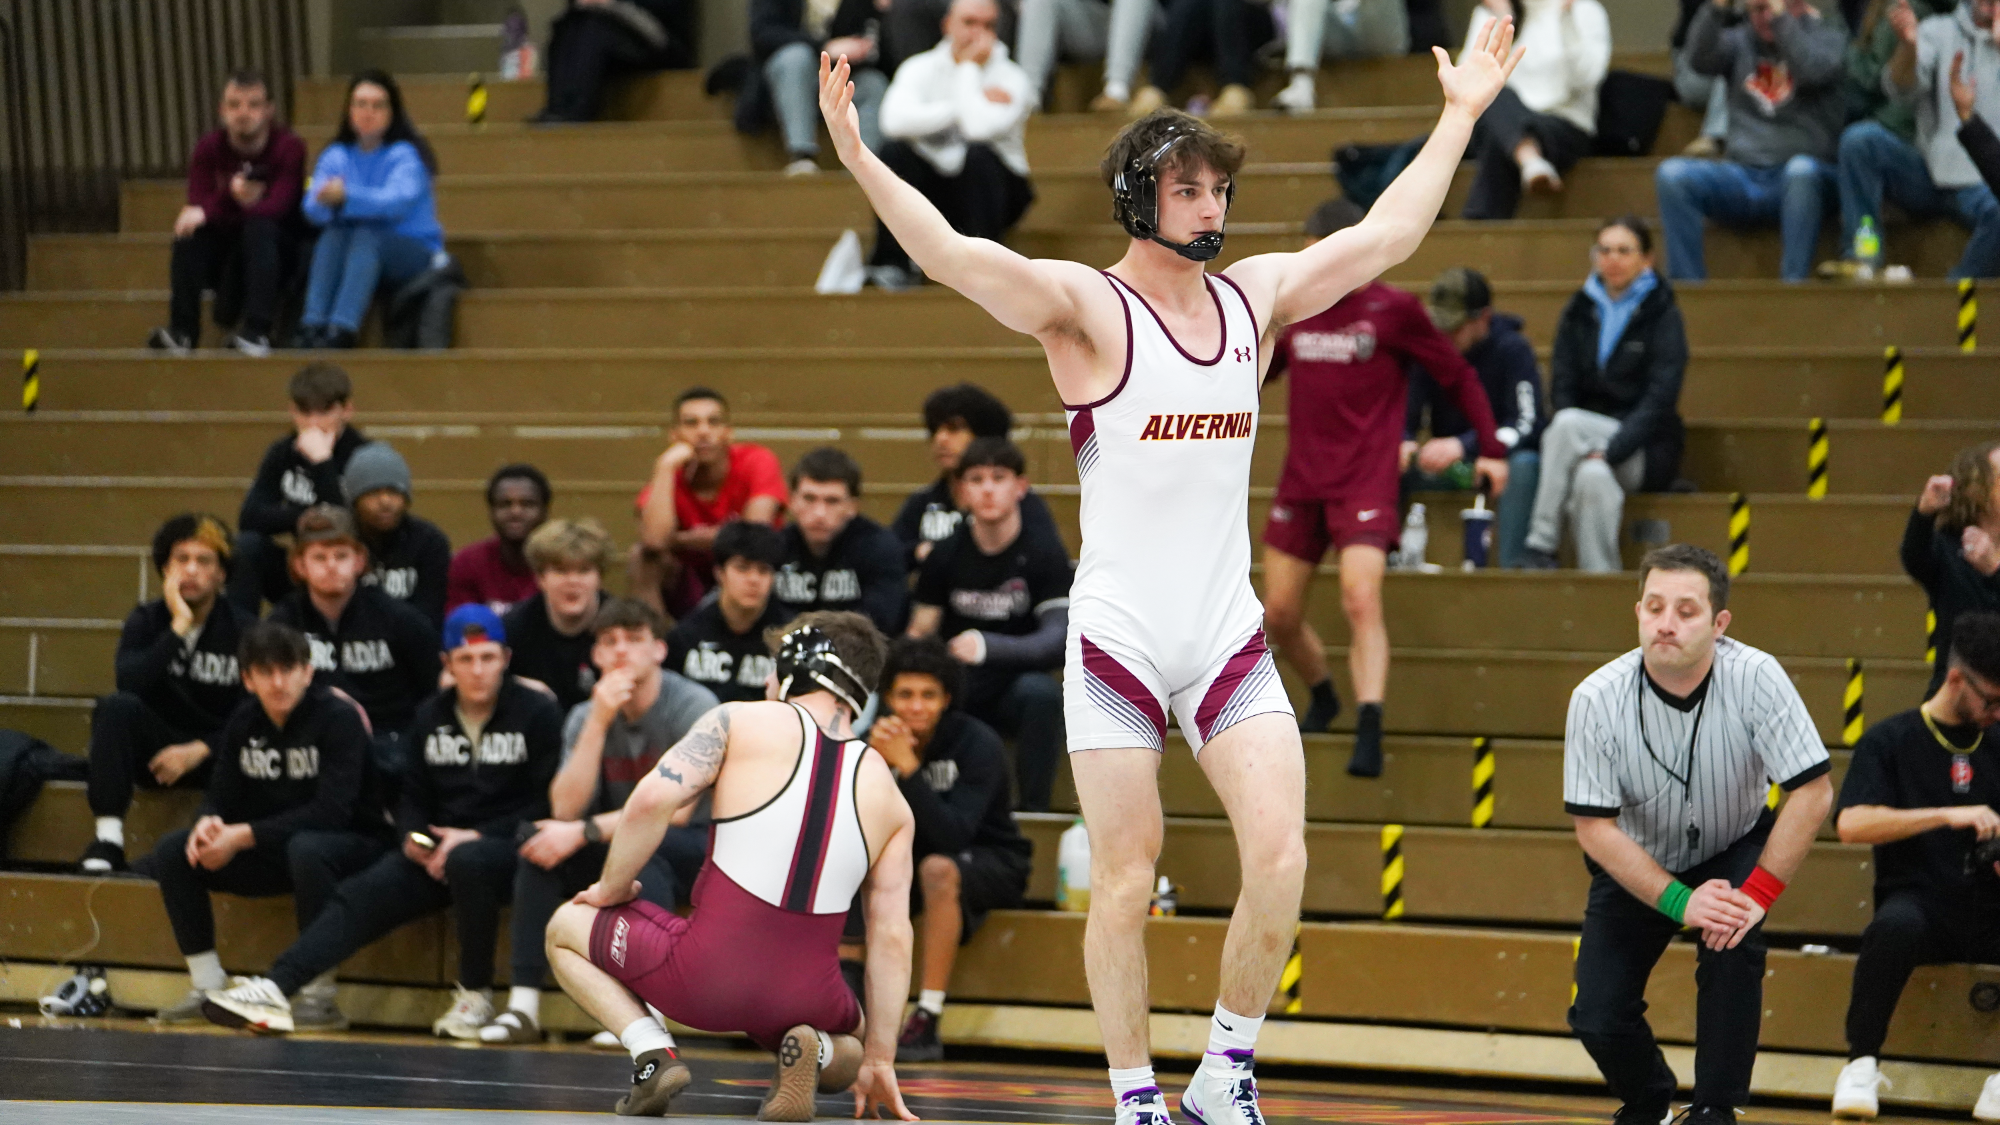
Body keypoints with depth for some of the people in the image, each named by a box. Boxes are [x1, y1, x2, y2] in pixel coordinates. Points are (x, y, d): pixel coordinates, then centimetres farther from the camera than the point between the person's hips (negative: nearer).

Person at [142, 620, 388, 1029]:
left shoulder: (339, 718, -17)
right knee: (172, 852, -10)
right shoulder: (244, 722, 2)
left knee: (306, 848, -40)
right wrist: (208, 824, -24)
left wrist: (243, 836, -28)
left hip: (350, 845, -6)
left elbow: (330, 811, -25)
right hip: (274, 853, 6)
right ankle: (208, 989, -5)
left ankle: (320, 997, -28)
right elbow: (222, 796, 2)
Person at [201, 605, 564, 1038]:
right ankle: (276, 989, -33)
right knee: (361, 894, -19)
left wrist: (476, 837, -15)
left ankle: (475, 997, -22)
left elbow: (547, 805, -5)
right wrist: (414, 839, -5)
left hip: (508, 847, -5)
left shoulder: (537, 713, 0)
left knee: (468, 862, -39)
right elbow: (413, 797, 18)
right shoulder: (430, 717, 15)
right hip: (438, 850, 5)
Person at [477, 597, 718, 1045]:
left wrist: (585, 832, -28)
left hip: (696, 851, -5)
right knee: (541, 840, -21)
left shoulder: (693, 706, -16)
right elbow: (565, 809, -14)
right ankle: (523, 1004, -23)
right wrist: (598, 723, -22)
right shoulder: (586, 717, -1)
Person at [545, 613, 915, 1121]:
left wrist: (612, 888, 6)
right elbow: (892, 937, 8)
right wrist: (879, 1060, 13)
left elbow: (651, 800, -12)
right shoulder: (888, 796, 10)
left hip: (704, 976, -3)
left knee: (566, 929, 25)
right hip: (805, 998, 3)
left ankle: (653, 1053, 0)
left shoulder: (741, 722, 1)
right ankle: (811, 1052, -1)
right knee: (848, 1051, 39)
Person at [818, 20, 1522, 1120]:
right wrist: (858, 159, -35)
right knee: (1124, 884, 0)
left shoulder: (1254, 297, 10)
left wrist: (1462, 113, 23)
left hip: (1229, 635, 4)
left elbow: (1387, 232, 20)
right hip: (1118, 641, -4)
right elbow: (952, 254, -20)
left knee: (1279, 856, -9)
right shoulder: (1085, 306, -6)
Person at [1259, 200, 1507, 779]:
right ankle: (1323, 698, 35)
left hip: (1365, 485, -5)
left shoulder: (1393, 309, -4)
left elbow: (1459, 376, 3)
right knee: (1279, 615, 8)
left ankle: (1369, 730, -28)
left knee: (1361, 599, -23)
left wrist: (1491, 450, -1)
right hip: (1300, 484, 5)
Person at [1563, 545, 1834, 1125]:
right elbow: (1594, 826, -19)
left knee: (1733, 945, -31)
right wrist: (1679, 902, -27)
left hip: (1736, 848, -1)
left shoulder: (1755, 677, -27)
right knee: (1597, 1017, -11)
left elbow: (1813, 792, -23)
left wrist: (1756, 895, -28)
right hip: (1636, 864, 1)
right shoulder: (1596, 700, -24)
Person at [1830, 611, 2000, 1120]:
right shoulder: (1892, 740, 2)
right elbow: (1850, 823, -13)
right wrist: (1948, 815, -22)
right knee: (1895, 924, -39)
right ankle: (1861, 1063, -22)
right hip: (1922, 904, -3)